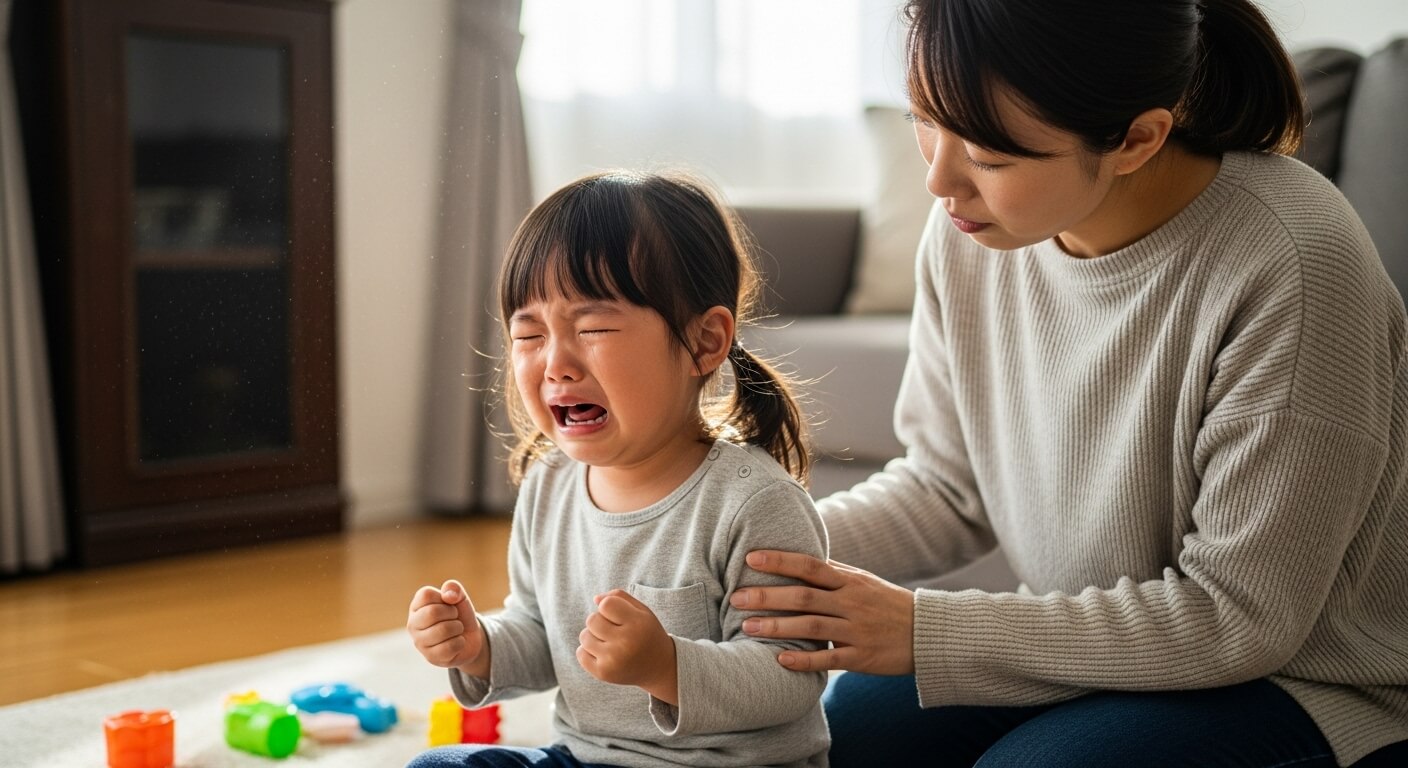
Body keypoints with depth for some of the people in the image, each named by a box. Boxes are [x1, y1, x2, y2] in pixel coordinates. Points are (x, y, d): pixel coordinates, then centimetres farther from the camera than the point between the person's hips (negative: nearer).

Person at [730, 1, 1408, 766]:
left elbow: (1239, 620, -23)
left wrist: (924, 631, -26)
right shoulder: (972, 226, -10)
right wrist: (774, 549, -16)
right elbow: (948, 486, 2)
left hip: (1303, 675, -5)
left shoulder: (1292, 269, -29)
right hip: (1085, 633, 5)